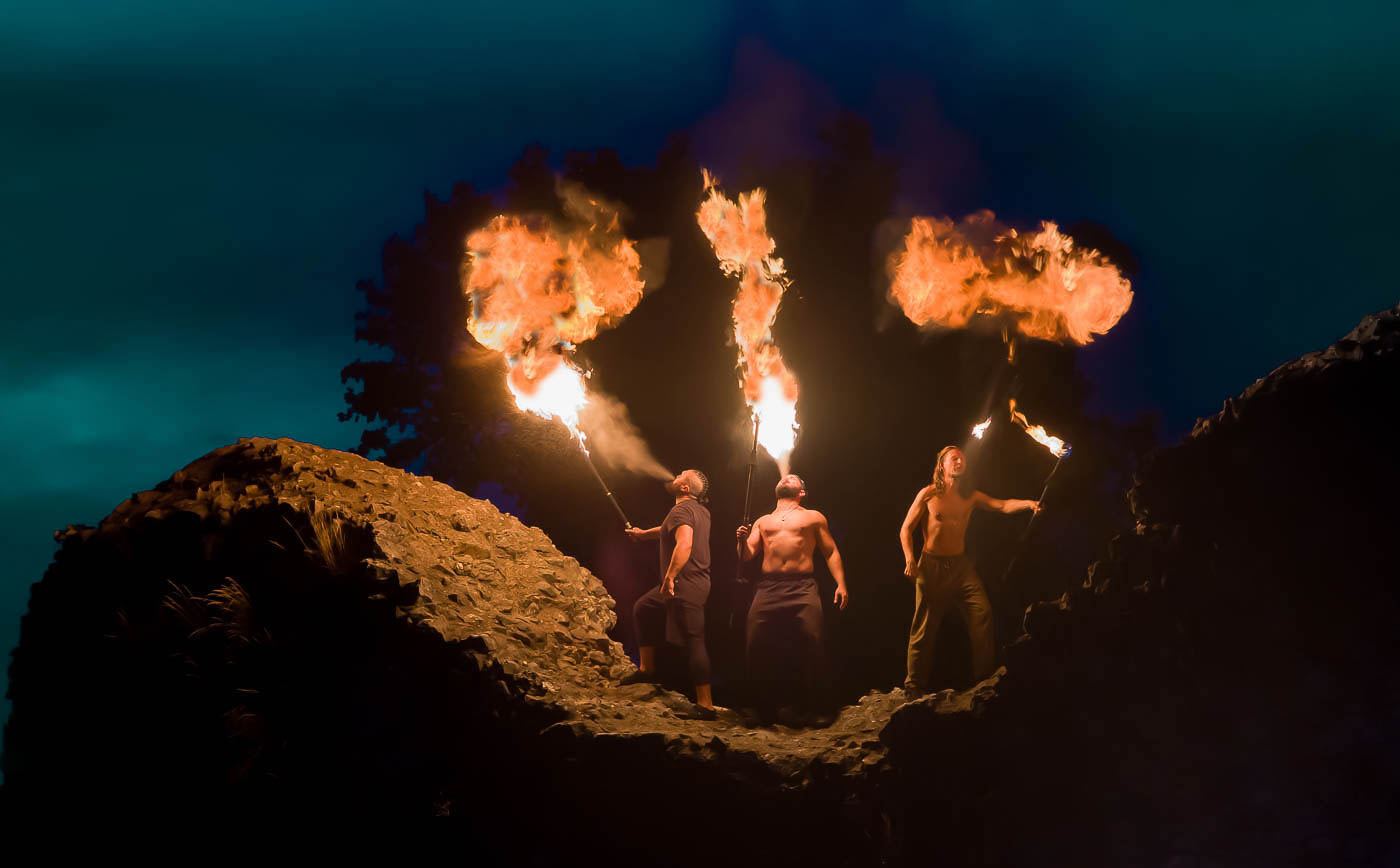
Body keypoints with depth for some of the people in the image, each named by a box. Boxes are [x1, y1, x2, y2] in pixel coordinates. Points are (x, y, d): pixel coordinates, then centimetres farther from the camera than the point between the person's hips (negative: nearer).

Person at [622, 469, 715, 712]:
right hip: (697, 582, 10)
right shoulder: (701, 511, 15)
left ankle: (706, 703, -11)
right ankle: (647, 669, 29)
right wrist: (643, 534, 43)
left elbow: (684, 544, -32)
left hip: (686, 586, -10)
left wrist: (669, 578, -31)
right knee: (643, 610, 23)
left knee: (693, 641, -11)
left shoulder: (682, 510, -15)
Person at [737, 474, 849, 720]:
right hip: (768, 589, 3)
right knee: (757, 645, -9)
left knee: (810, 643, -19)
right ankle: (764, 706, 3)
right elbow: (747, 555, 18)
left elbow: (831, 552, 12)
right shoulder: (762, 522, 27)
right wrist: (743, 540, -4)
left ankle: (810, 706, -8)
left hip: (802, 588, -2)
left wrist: (840, 584, -1)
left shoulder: (813, 517, 19)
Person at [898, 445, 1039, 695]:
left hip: (961, 565, 3)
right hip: (932, 566, -3)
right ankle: (914, 687, 8)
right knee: (925, 627, -3)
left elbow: (1002, 506, -4)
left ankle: (986, 677, -4)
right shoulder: (929, 494, -1)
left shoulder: (970, 497, 9)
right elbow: (906, 529, 0)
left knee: (982, 613, -13)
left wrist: (1028, 503, -24)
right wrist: (910, 559, -15)